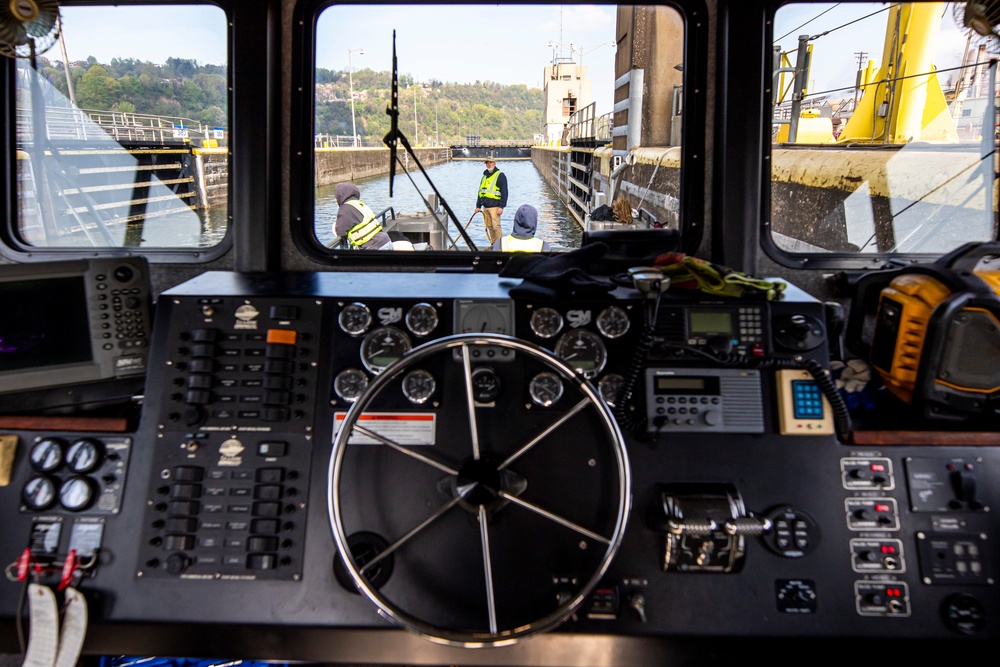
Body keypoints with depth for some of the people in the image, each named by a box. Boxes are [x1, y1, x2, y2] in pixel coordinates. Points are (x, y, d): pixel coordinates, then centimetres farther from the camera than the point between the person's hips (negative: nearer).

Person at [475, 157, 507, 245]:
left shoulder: (500, 175, -2)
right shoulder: (485, 176, 20)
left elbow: (504, 192, -8)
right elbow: (480, 192, 23)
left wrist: (501, 206, -15)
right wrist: (478, 206, 18)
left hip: (494, 206, -7)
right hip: (485, 206, 7)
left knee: (496, 226, -12)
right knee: (489, 227, 8)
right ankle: (493, 245, 14)